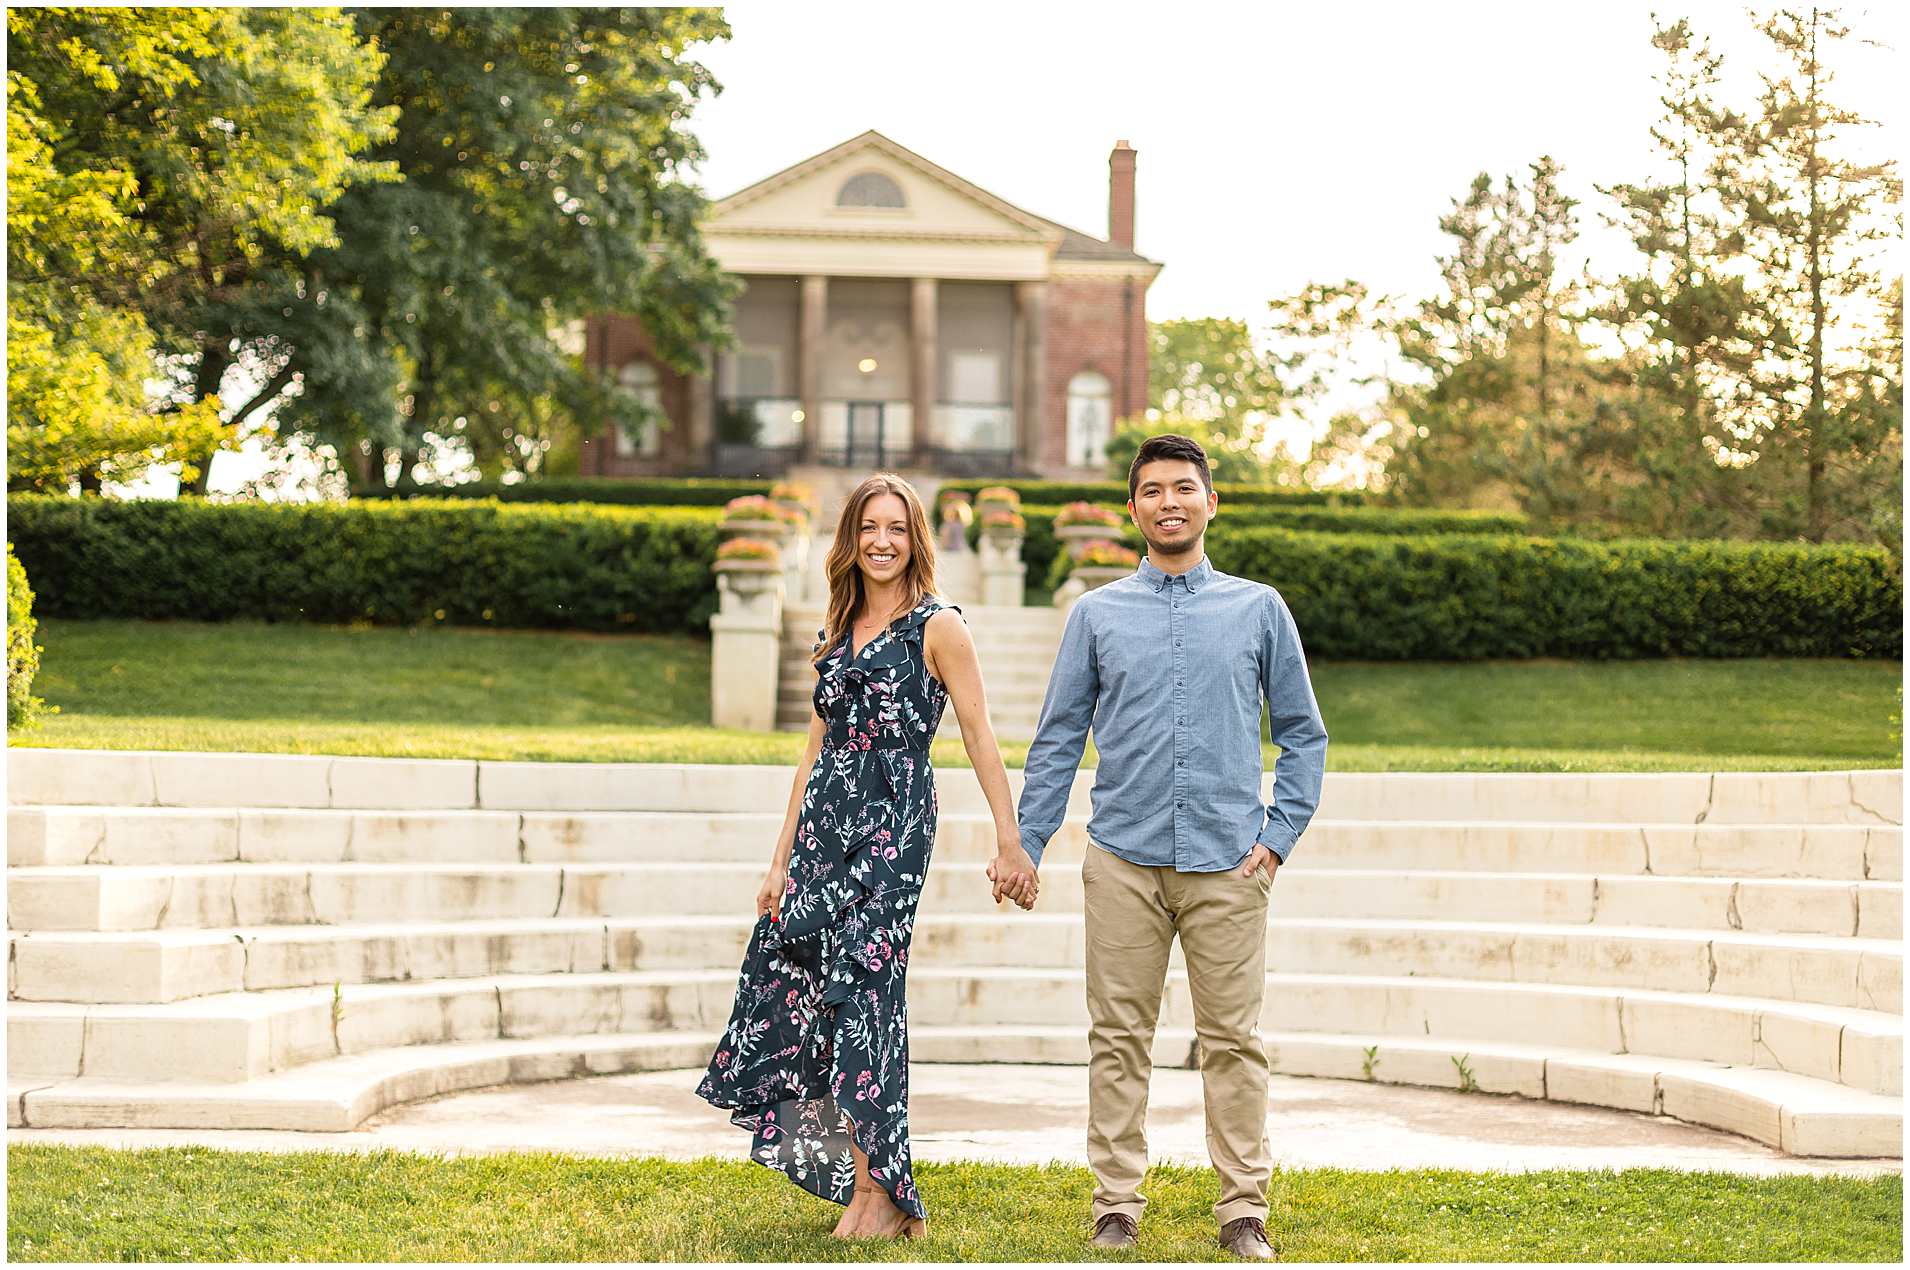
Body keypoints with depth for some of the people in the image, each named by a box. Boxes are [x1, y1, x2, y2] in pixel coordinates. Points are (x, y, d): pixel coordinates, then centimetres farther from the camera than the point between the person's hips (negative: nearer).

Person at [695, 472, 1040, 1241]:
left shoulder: (936, 627, -2)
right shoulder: (836, 635, 17)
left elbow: (979, 736, -7)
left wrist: (1009, 842, -14)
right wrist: (782, 859, 14)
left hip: (892, 824, -7)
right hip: (825, 822, 7)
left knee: (861, 988, -10)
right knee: (795, 985, 4)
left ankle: (880, 1197, -2)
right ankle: (861, 1180, 14)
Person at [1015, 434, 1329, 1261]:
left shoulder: (1259, 609, 9)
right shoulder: (1097, 614, 9)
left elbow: (1303, 733, 12)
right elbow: (1058, 740, 10)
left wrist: (1280, 837, 2)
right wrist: (1022, 848, 4)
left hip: (1227, 863, 0)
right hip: (1123, 862, 1)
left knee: (1233, 1041, 1)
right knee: (1119, 1039, 3)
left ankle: (1243, 1214, 9)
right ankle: (1117, 1209, 12)